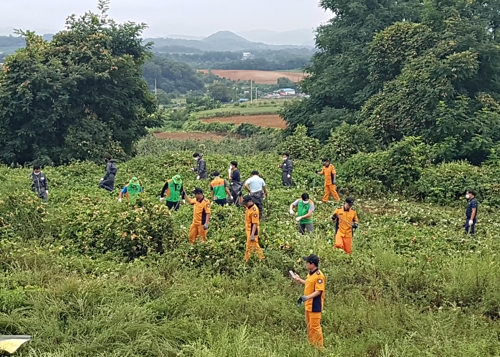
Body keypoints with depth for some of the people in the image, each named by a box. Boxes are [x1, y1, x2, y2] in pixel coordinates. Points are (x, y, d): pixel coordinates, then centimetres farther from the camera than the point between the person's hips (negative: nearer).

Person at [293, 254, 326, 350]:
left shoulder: (319, 275, -19)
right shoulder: (310, 273, 9)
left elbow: (319, 291, -23)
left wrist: (308, 297, -32)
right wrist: (299, 280, 19)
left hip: (315, 305, -10)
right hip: (308, 304, 10)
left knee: (315, 327, -4)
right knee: (309, 326, 18)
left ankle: (319, 347, 6)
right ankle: (311, 344, 29)